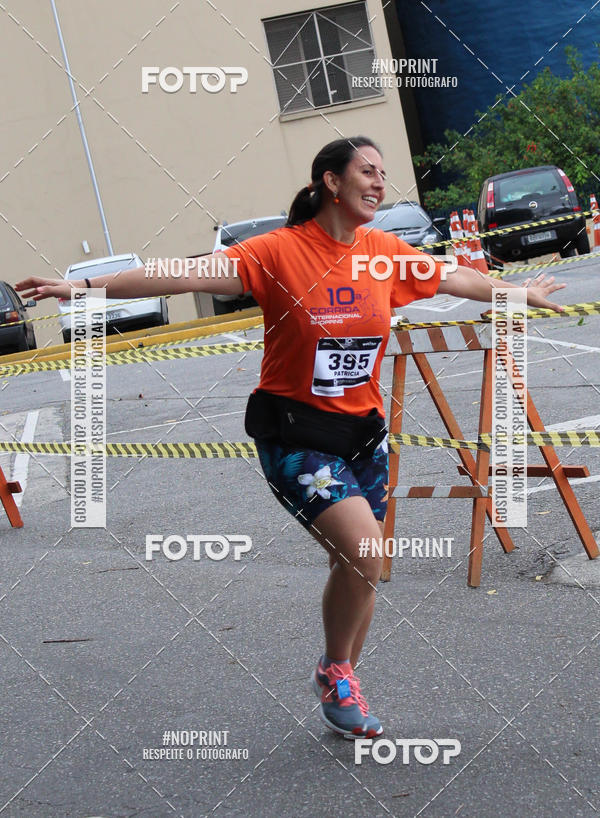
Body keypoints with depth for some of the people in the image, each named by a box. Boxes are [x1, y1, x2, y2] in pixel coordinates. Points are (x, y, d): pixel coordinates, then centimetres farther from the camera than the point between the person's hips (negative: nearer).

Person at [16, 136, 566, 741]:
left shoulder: (385, 252, 3)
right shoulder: (280, 251, -14)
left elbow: (459, 280, 19)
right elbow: (186, 274, -19)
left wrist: (527, 294, 32)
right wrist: (82, 286, -25)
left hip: (362, 429, 6)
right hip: (294, 433, -6)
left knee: (357, 567, 10)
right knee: (363, 551, -20)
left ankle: (342, 689, 30)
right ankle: (334, 671, 6)